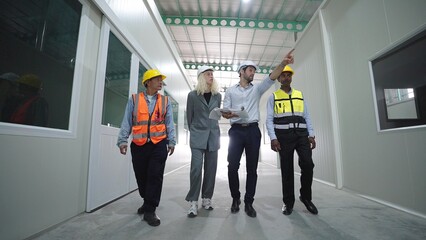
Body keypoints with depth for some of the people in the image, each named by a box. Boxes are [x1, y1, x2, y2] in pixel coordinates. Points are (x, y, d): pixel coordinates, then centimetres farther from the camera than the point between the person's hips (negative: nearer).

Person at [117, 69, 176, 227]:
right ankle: (148, 202, 35)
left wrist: (171, 142, -4)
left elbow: (169, 123, 4)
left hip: (159, 144, 0)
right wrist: (122, 140, -5)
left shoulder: (165, 101, 8)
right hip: (138, 145, 1)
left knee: (155, 176, -4)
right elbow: (126, 122, 3)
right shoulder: (134, 99, 6)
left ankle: (150, 210, 9)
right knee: (141, 177, 12)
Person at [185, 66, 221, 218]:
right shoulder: (193, 95, 0)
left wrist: (213, 129, 13)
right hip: (198, 136, -3)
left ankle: (206, 199, 21)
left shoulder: (218, 95, 8)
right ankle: (193, 202, 6)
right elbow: (189, 116, 6)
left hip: (213, 136, 3)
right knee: (196, 168, -7)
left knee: (211, 169, 6)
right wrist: (193, 132, 10)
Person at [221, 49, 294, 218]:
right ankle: (235, 198, 20)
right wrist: (228, 114, -19)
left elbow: (271, 78, -2)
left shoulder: (257, 89, 14)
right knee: (232, 166, -2)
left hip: (253, 131, 2)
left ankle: (249, 202, 16)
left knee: (252, 168, 4)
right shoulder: (231, 91, 11)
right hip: (236, 131, -1)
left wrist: (283, 63, -18)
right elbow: (224, 112, 5)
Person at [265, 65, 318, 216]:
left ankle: (306, 197, 18)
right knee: (287, 169, 2)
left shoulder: (300, 95, 17)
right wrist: (273, 138, -11)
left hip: (302, 134, 3)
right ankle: (288, 201, 18)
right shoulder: (273, 97, 6)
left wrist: (311, 135, 4)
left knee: (307, 164, -7)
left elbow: (307, 116, 14)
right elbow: (269, 119, -1)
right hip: (284, 135, -2)